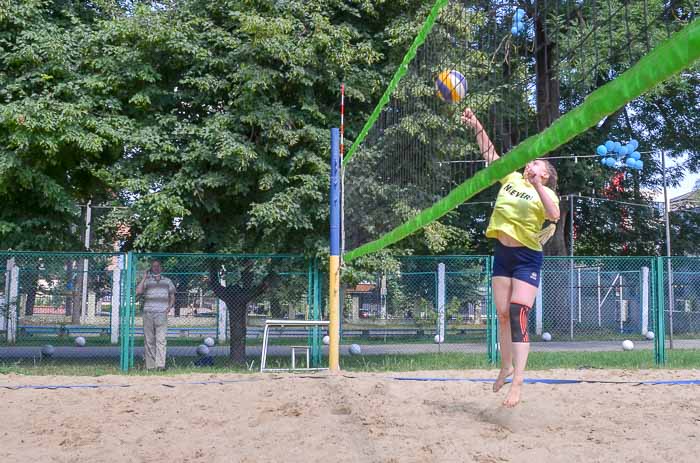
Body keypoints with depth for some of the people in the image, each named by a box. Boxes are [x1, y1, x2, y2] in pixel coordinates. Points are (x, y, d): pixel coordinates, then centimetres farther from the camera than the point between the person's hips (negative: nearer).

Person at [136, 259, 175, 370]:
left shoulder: (167, 281, 19)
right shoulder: (146, 281, 14)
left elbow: (172, 296, 19)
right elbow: (138, 292, -4)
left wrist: (169, 307, 1)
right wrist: (144, 277, 1)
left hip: (162, 313, 0)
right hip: (148, 313, 0)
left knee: (161, 340, -12)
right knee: (149, 340, -1)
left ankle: (160, 365, -20)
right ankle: (150, 365, 1)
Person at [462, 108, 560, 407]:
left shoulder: (547, 192, -4)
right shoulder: (511, 179, 10)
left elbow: (554, 214, -25)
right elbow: (490, 154, 8)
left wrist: (536, 184, -32)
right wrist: (476, 126, -2)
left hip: (527, 259, -5)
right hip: (502, 254, 5)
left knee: (518, 315, -15)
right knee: (503, 315, 10)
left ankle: (517, 382, -19)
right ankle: (506, 366, 26)